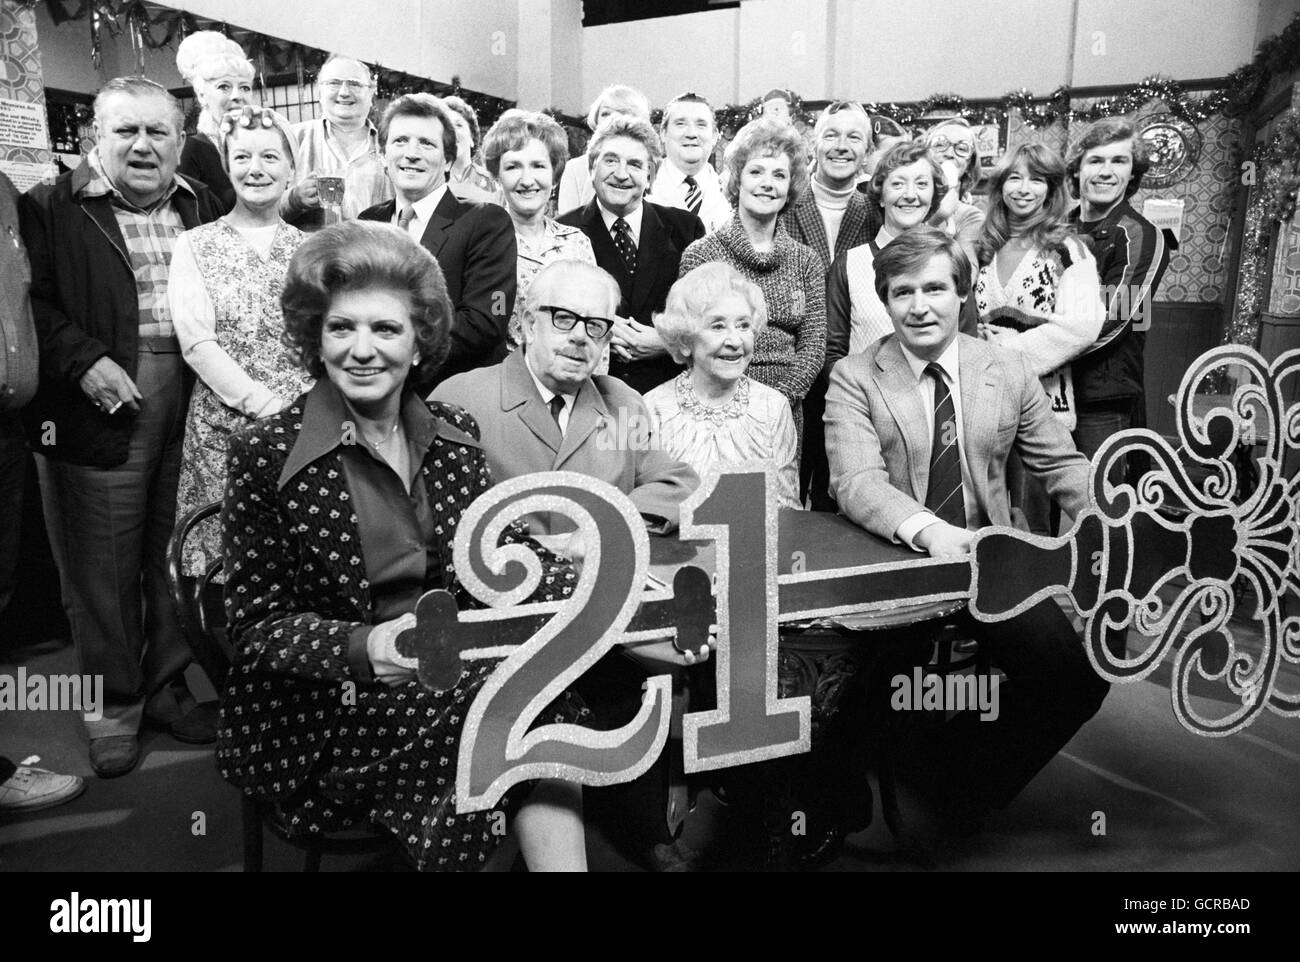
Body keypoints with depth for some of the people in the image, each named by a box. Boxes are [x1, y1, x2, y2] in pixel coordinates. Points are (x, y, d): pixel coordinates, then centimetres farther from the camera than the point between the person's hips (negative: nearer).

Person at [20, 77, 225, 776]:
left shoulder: (205, 209, 14)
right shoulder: (51, 209, 0)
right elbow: (29, 301, -5)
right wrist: (84, 359, -17)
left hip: (194, 405, 4)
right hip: (101, 405, -3)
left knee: (178, 555, 12)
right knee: (103, 567, 5)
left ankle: (166, 685, 29)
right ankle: (113, 703, 22)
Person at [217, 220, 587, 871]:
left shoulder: (454, 435, 7)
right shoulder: (264, 455, -8)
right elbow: (255, 628, -7)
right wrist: (364, 647, -27)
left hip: (445, 684, 4)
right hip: (315, 717, -4)